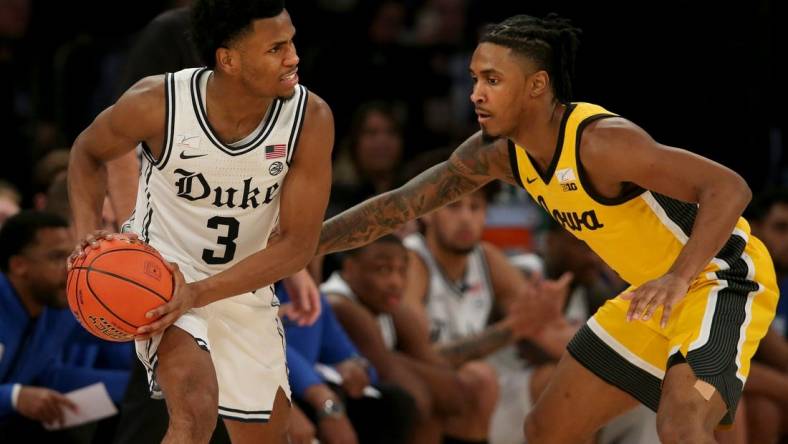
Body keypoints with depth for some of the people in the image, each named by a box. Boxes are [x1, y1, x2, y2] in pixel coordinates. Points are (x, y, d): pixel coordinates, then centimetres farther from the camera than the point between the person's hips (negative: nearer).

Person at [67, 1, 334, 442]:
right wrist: (88, 235, -17)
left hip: (245, 287, 4)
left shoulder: (311, 119, -19)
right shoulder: (157, 103, -23)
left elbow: (298, 243, -16)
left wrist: (199, 293, -26)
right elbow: (88, 152, 0)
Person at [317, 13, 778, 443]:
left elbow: (730, 188, -34)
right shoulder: (497, 152, -4)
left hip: (723, 279, -9)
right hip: (657, 292, 9)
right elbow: (400, 204, 6)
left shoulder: (600, 141, -29)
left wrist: (678, 277, -46)